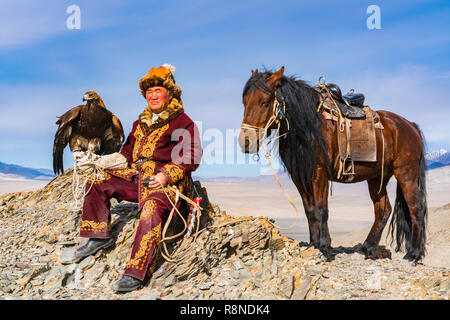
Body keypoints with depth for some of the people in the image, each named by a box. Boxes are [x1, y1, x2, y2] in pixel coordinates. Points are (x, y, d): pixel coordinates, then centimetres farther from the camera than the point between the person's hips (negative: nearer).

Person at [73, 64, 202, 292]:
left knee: (151, 210, -34)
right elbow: (128, 151, 29)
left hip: (167, 181, -7)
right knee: (97, 181, -3)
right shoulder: (141, 122, 23)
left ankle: (136, 274, -39)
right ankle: (99, 237, 6)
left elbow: (192, 158, -7)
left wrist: (166, 175, -20)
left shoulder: (183, 123, 2)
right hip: (136, 176, 8)